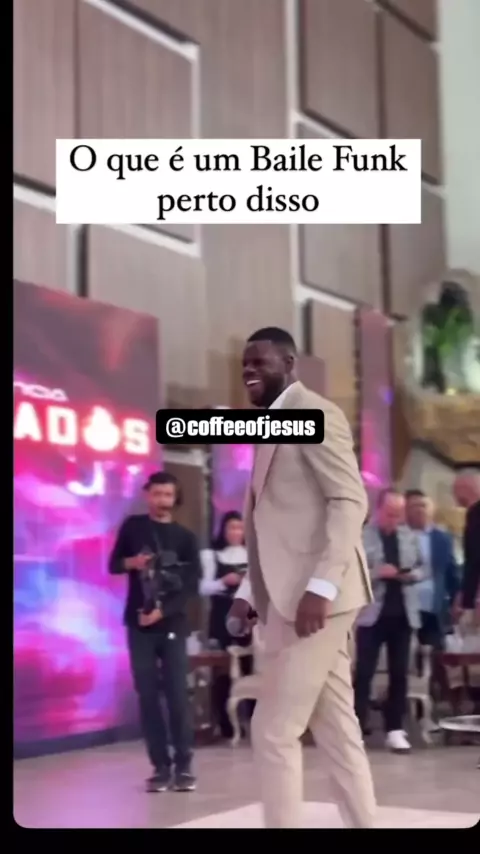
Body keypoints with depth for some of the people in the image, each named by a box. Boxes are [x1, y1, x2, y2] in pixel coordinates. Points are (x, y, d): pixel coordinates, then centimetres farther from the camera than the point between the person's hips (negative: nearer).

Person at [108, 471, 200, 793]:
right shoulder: (133, 527, 8)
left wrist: (163, 611, -15)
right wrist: (131, 563, -10)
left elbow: (192, 586, -2)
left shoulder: (185, 537, 4)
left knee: (178, 695, -6)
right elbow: (113, 565, 12)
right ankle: (161, 766, 5)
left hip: (173, 624, -1)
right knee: (148, 696, 0)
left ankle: (184, 766, 0)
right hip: (138, 624, 1)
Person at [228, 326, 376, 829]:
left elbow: (350, 500, -16)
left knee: (273, 731, -8)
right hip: (289, 596, 9)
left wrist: (322, 584, -25)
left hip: (313, 595, -9)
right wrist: (250, 590, 13)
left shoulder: (314, 413, -7)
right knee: (337, 731, 10)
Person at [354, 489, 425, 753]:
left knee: (399, 673, 6)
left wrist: (412, 575, -7)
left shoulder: (410, 537, 9)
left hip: (403, 612, 5)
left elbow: (422, 568, 14)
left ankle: (395, 730, 13)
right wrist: (378, 573, -23)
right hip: (372, 612, -4)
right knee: (364, 671, -2)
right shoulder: (360, 536, -7)